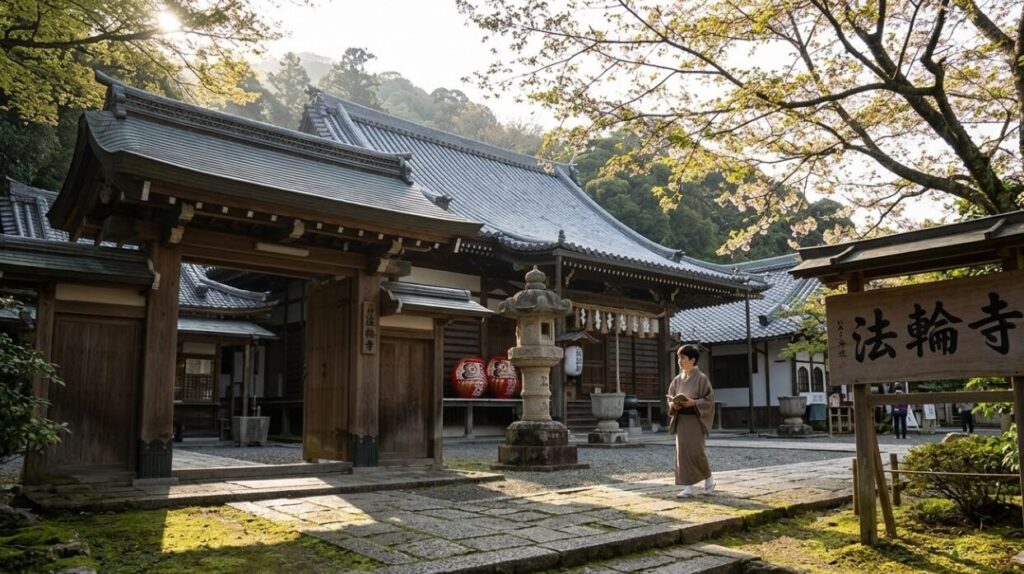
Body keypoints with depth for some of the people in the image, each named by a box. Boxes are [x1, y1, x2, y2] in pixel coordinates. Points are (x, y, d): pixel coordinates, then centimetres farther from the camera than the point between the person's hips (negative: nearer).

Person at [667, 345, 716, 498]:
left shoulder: (701, 378, -6)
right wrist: (673, 405, -7)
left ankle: (709, 478, 19)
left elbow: (709, 400, -7)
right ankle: (688, 487, 5)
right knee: (682, 453, 0)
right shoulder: (677, 380, 10)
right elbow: (670, 399, 14)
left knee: (696, 452, -8)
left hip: (695, 420, -5)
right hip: (680, 420, 5)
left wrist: (693, 402, -21)